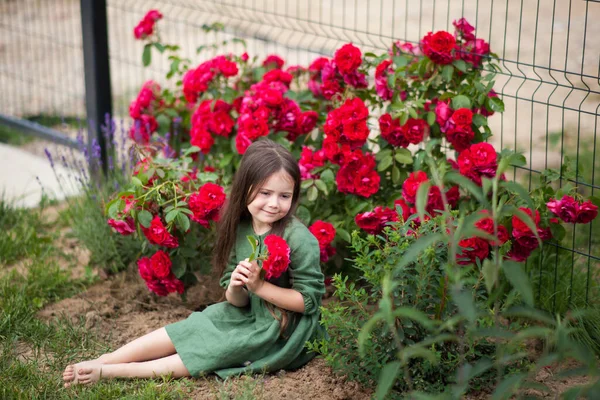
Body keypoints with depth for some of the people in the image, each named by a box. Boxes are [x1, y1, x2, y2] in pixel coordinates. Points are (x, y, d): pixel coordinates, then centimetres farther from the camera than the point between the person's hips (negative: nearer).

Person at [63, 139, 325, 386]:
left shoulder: (299, 239, -21)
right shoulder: (239, 229, -3)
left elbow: (308, 300, -19)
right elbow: (238, 301, 0)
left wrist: (259, 285, -25)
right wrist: (235, 287, -24)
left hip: (283, 331, -6)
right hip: (248, 314, 6)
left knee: (207, 354, -15)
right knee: (187, 331, -7)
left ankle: (108, 372, -12)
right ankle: (101, 361, -5)